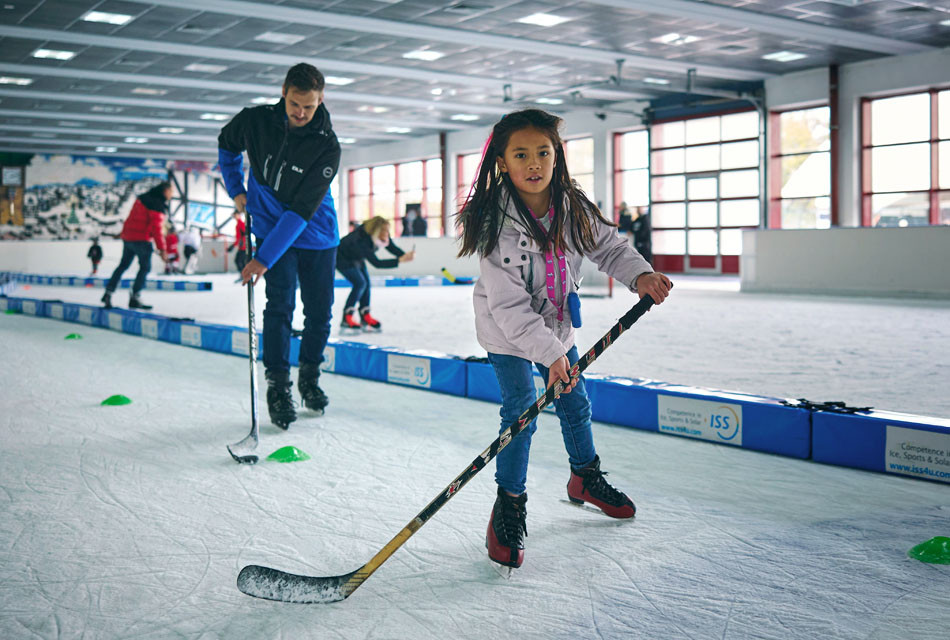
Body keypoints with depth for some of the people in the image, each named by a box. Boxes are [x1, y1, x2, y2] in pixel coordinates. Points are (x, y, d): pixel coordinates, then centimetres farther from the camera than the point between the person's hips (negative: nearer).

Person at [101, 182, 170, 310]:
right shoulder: (157, 206, -14)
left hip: (128, 237, 9)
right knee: (145, 267, -1)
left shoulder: (143, 198, 13)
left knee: (123, 265, 15)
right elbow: (157, 228, -19)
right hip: (141, 240, -9)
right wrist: (162, 248, -18)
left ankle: (108, 293, 14)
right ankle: (134, 297, -4)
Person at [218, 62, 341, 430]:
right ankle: (277, 385, -3)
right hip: (271, 228, 0)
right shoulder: (255, 120, -13)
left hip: (317, 235, 0)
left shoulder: (327, 147, -22)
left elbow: (302, 210, -27)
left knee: (319, 311, 3)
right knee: (280, 305, -13)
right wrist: (236, 189, 2)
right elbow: (226, 145, 13)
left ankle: (309, 376, 25)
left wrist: (264, 258, -30)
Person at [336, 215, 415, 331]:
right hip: (342, 259, -8)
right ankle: (347, 318, -12)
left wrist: (406, 255, -38)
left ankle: (365, 317, 15)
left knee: (366, 282, 5)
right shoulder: (361, 240, -42)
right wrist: (400, 260, -51)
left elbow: (393, 248, -16)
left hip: (356, 259, 8)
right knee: (360, 283, -18)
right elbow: (377, 263, -45)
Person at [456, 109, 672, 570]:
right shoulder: (496, 224, -29)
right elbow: (508, 305, -30)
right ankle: (509, 507, 5)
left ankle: (585, 478, 42)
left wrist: (640, 275, -16)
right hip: (507, 331, -6)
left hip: (556, 322, 6)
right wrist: (549, 353, -34)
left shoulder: (572, 207, -12)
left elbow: (607, 246, 3)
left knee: (575, 403, 17)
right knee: (520, 414, -12)